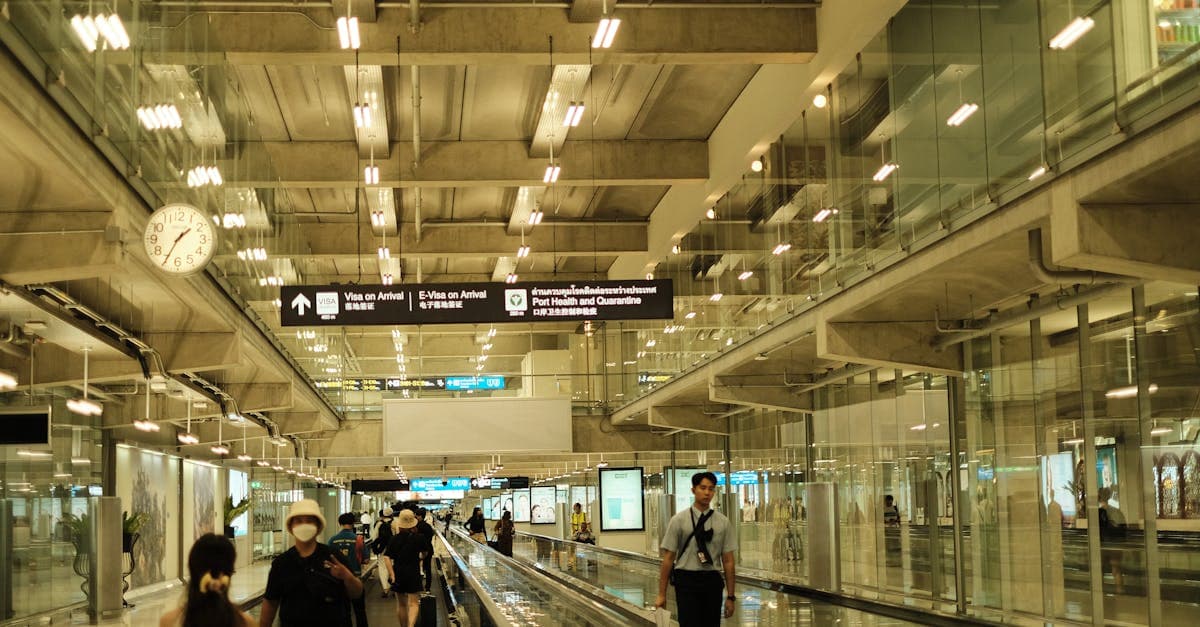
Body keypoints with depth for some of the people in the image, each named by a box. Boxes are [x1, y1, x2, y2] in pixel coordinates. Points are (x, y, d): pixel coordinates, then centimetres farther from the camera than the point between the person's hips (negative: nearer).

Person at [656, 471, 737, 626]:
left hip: (712, 581, 3)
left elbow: (728, 561, 5)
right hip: (686, 581, -2)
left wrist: (730, 596, 3)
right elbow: (668, 558, 0)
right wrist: (661, 594, -2)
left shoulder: (722, 522, 5)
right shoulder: (679, 520, -1)